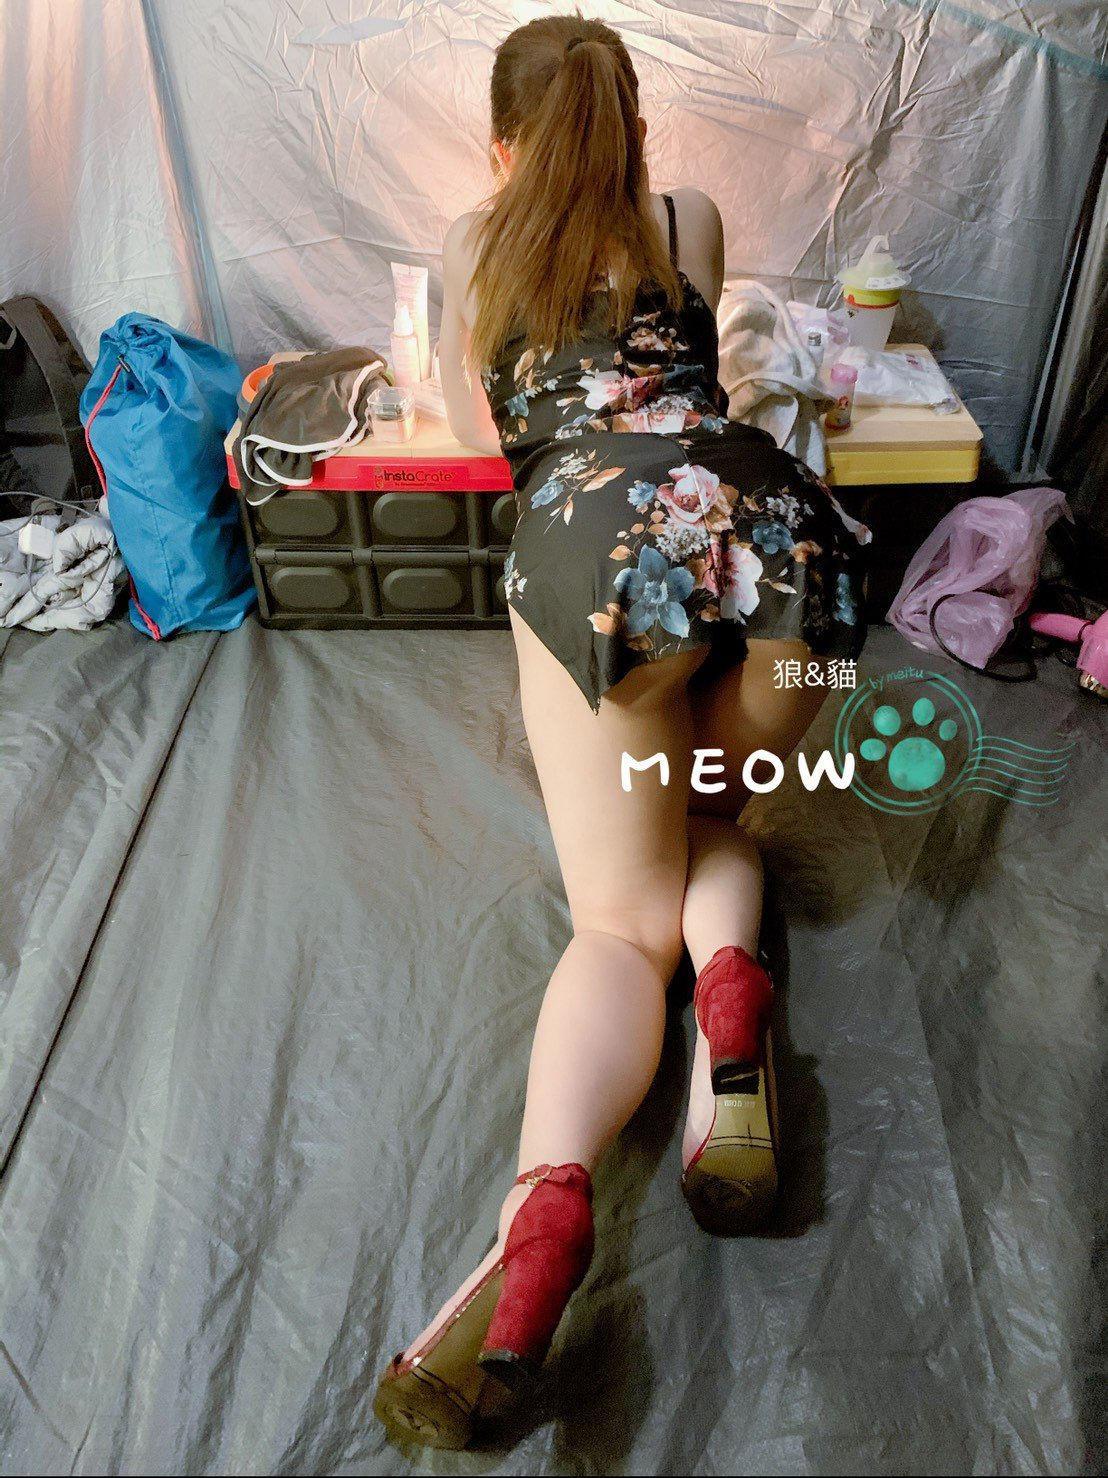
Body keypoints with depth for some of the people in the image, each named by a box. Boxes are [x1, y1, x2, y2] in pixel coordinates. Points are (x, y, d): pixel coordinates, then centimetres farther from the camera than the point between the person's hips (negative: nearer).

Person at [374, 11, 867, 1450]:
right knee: (709, 824, 25)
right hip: (774, 515, 2)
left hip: (596, 542, -2)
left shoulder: (471, 247, 27)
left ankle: (549, 1196, -24)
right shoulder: (696, 220, 30)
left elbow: (481, 430, 39)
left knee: (622, 917, 4)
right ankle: (731, 971, -9)